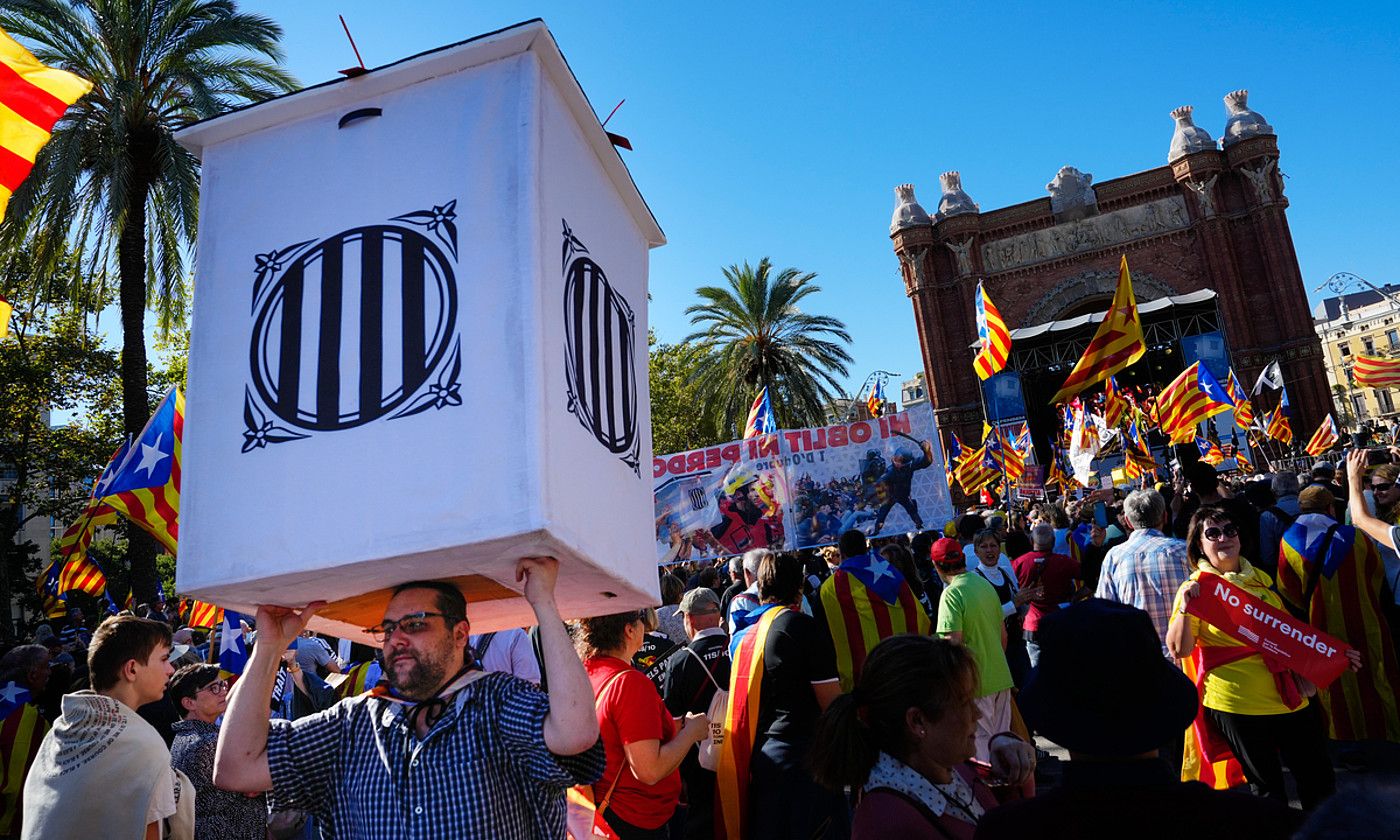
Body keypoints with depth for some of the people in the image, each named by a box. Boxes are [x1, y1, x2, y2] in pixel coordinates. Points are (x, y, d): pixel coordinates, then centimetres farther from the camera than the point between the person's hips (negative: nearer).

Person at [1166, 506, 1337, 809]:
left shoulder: (1260, 579, 9)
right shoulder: (1196, 587, -6)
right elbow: (1179, 650, -15)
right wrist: (1185, 608, -29)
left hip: (1289, 694, 5)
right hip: (1236, 703, -5)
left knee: (1319, 781, 14)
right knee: (1267, 787, 9)